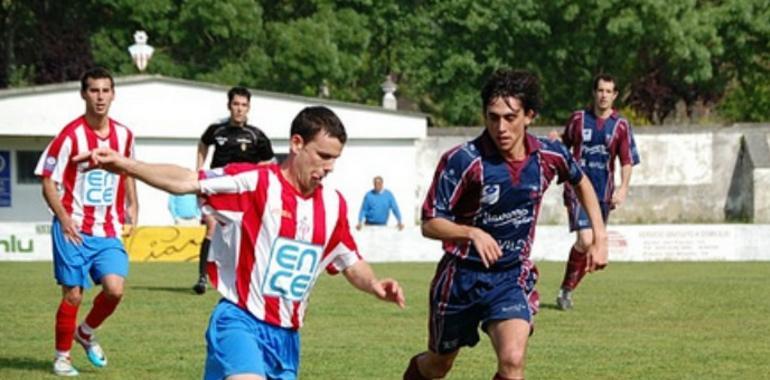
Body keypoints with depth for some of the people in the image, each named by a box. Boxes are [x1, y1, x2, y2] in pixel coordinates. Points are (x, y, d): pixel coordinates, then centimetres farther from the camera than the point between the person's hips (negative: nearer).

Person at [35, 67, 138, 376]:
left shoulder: (123, 135, 5)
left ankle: (86, 333, 16)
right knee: (73, 294, -2)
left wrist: (132, 210, 10)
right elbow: (48, 183, -6)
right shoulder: (71, 135, -9)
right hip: (75, 230, -3)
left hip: (109, 230, 4)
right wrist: (64, 219, -16)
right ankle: (62, 356, 18)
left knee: (114, 288, -13)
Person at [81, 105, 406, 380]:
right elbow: (186, 182, -19)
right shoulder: (256, 182, -11)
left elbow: (352, 264, 18)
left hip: (286, 334, 7)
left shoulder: (333, 205, 8)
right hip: (240, 321, -7)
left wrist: (374, 286, -3)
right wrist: (127, 166, -30)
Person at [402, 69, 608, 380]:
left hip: (513, 276, 1)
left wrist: (600, 237, 9)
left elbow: (580, 182, 15)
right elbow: (430, 224, -19)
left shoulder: (549, 156, -9)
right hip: (462, 275, -1)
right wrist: (472, 233, -37)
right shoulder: (461, 161, -21)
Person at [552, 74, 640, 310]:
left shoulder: (621, 126, 4)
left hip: (603, 193, 2)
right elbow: (564, 147, 19)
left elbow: (627, 161, 1)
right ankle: (566, 288, -3)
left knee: (592, 245, 5)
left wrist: (623, 188, -12)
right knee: (585, 240, -19)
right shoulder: (578, 119, 5)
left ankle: (568, 290, 22)